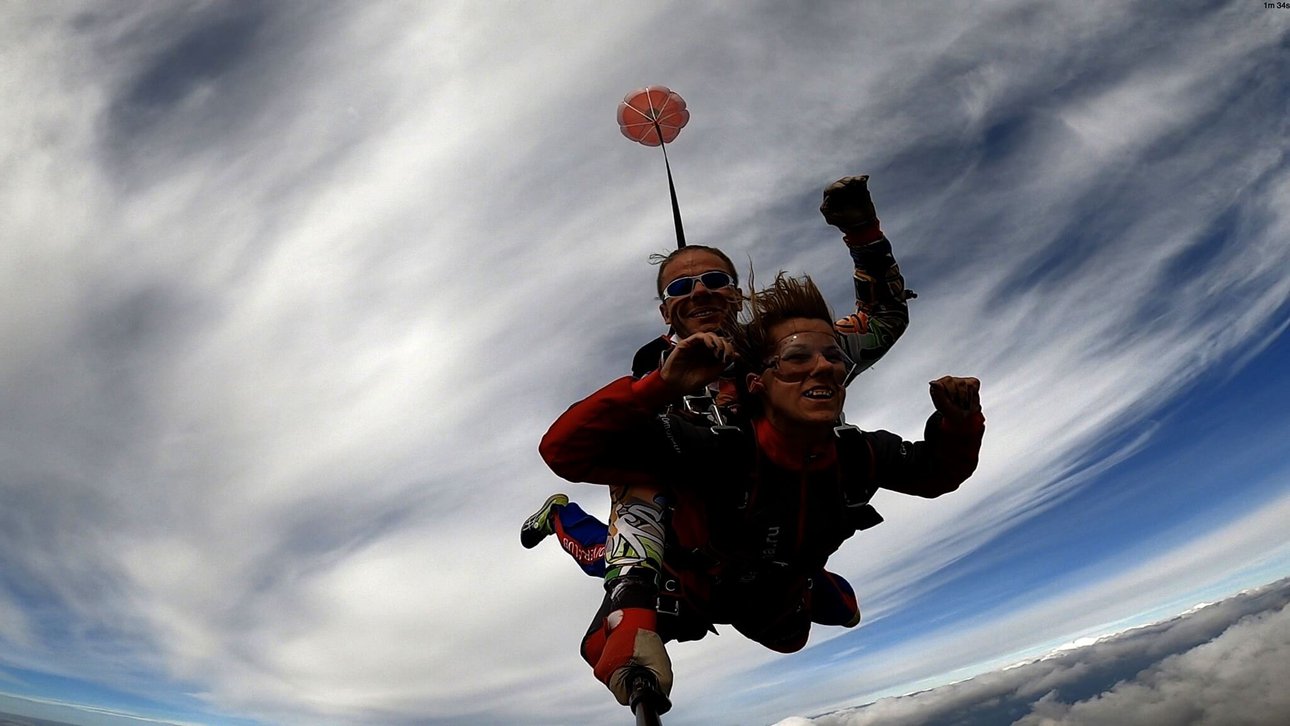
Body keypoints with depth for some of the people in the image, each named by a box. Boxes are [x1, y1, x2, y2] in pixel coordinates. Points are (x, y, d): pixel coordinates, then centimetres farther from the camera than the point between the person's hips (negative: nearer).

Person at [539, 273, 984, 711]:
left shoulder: (859, 457, -31)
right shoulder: (716, 452, -45)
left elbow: (936, 473, -8)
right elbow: (566, 450, -50)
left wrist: (959, 421, -29)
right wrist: (660, 384, -60)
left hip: (776, 605, 4)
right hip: (688, 587, -4)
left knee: (790, 638, 32)